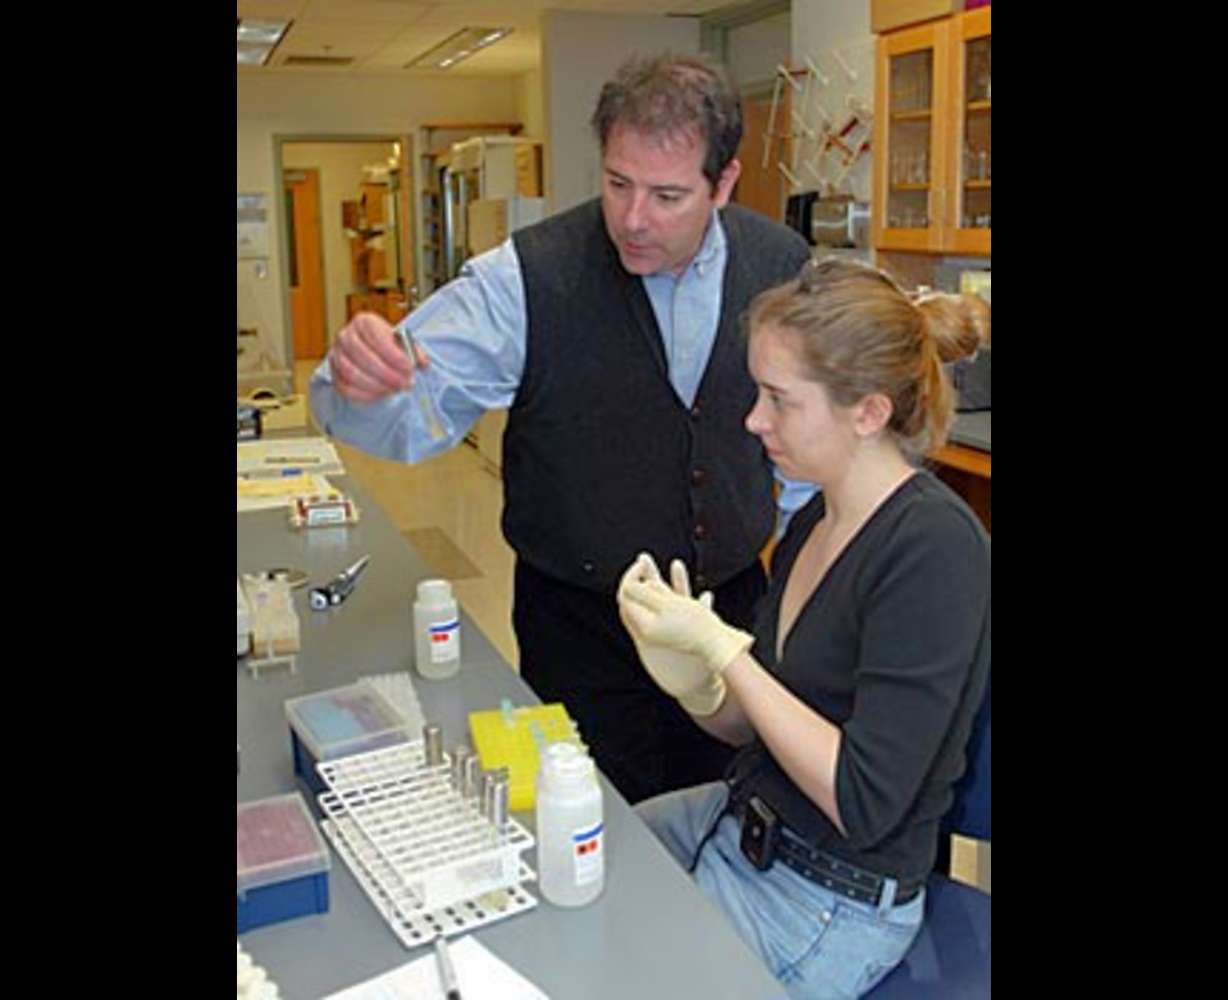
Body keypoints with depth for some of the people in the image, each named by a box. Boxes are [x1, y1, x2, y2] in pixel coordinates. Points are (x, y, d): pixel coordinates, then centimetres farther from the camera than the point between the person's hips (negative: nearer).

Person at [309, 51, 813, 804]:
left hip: (737, 605, 4)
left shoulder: (784, 266, -6)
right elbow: (411, 414, -21)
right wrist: (360, 382, -43)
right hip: (582, 629, -3)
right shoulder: (528, 277, -16)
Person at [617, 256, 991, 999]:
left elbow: (863, 803, -25)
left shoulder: (934, 547, -24)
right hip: (741, 824, 8)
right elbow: (759, 728, 8)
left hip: (832, 905, -7)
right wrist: (692, 681, -13)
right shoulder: (814, 520, 1)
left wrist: (722, 648, -23)